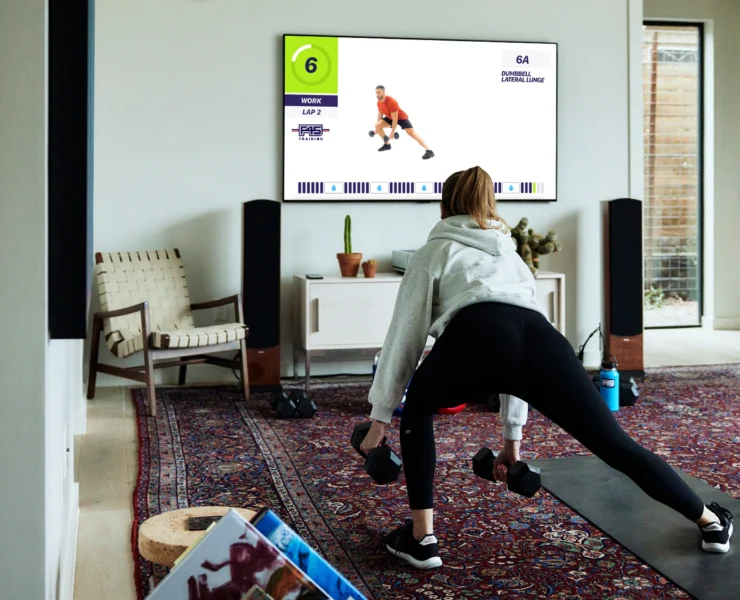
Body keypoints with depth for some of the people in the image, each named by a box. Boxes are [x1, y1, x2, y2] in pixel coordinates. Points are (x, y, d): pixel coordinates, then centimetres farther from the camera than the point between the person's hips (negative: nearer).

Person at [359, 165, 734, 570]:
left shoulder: (433, 252, 30)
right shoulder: (511, 254, 42)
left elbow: (405, 335, 27)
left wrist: (379, 417, 34)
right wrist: (511, 437, 49)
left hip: (477, 338, -4)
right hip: (542, 340, 4)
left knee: (417, 412, 27)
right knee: (614, 443, 19)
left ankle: (421, 538, 25)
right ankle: (711, 523, 33)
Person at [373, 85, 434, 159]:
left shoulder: (391, 102, -34)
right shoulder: (379, 102, -8)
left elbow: (395, 119, -30)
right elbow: (380, 114, 11)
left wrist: (392, 133, -26)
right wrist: (377, 128, 11)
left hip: (401, 117, -8)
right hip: (390, 117, 8)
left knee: (411, 132, -25)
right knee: (377, 125, -6)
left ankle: (429, 151, -35)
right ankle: (387, 144, 13)